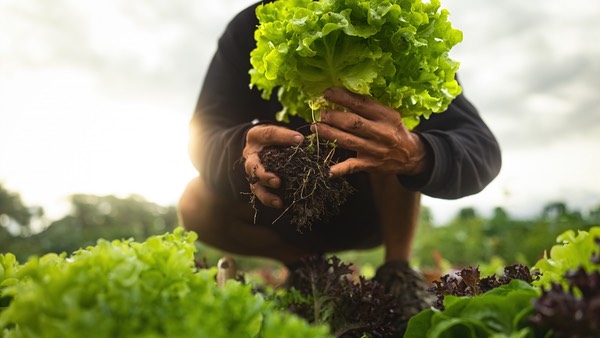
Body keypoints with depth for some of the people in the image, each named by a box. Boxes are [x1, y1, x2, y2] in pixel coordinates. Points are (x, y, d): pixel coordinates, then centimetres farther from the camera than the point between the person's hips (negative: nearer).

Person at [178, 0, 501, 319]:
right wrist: (245, 148, -49)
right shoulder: (250, 30, -17)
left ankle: (396, 268, -14)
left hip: (374, 209, -1)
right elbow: (204, 135, -25)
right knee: (197, 205, -22)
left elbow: (483, 151, -31)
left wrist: (416, 154, -54)